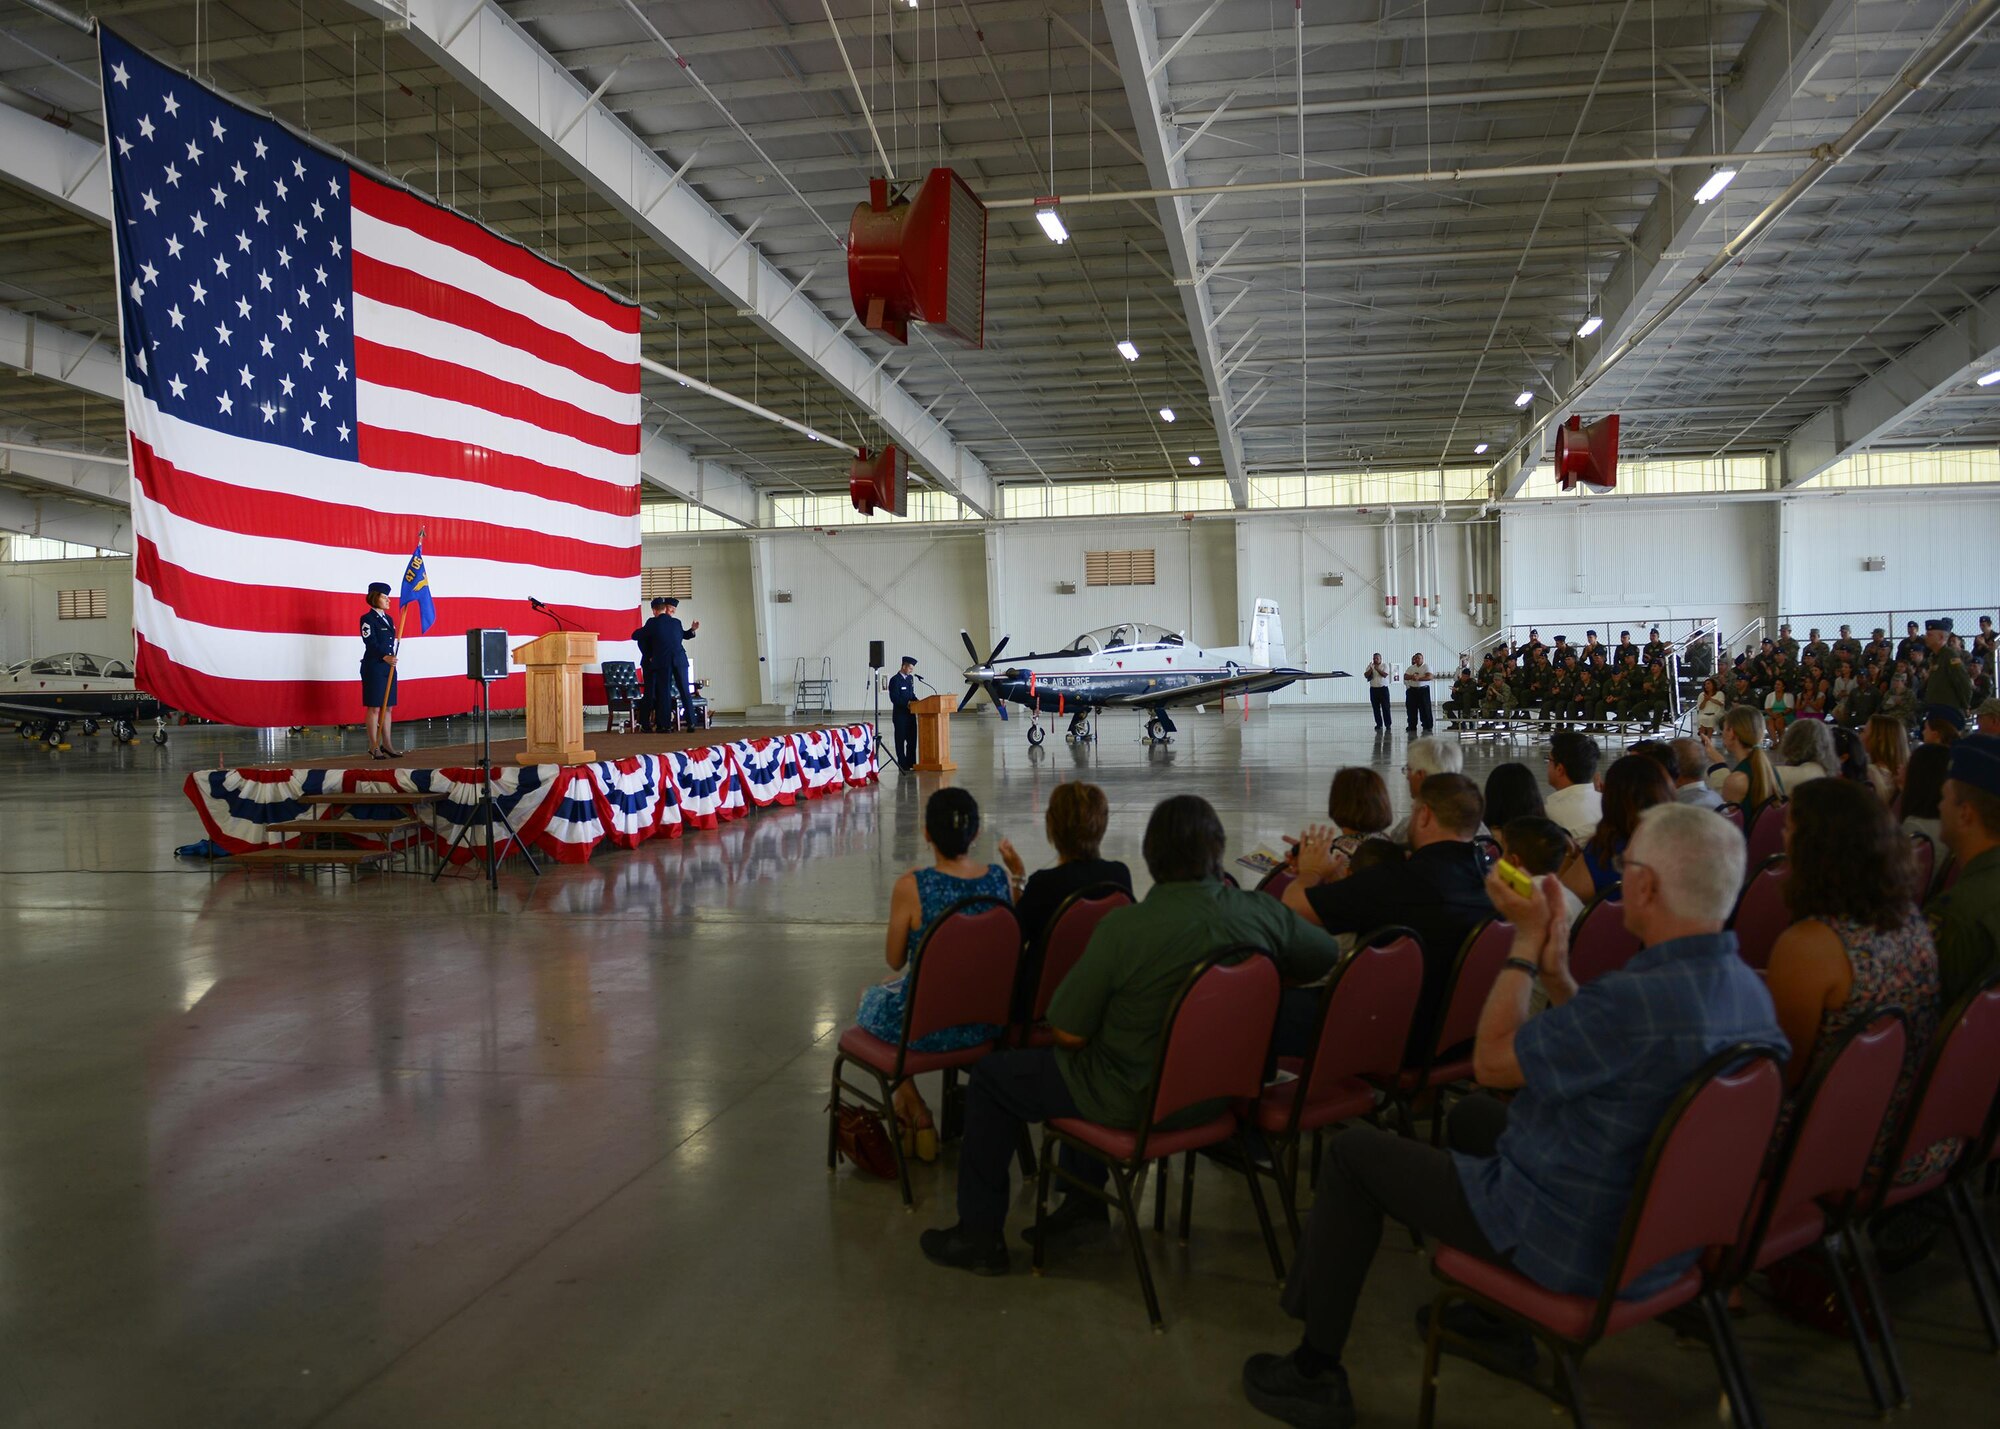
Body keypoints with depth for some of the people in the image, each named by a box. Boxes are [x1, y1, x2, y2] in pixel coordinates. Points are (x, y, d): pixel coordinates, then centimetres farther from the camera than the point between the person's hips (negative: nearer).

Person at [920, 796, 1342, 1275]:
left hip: (1134, 1103, -6)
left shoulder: (1123, 927, -26)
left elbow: (1069, 1033, -19)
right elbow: (1330, 958, 6)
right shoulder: (1263, 913, -13)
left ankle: (980, 1235, 20)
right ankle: (1085, 1200, 40)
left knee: (991, 1076, 14)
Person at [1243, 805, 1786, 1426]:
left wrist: (1527, 939, -12)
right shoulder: (1746, 988, -4)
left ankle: (1315, 1374, 18)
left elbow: (1490, 1060, -20)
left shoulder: (1641, 996, -34)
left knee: (1353, 1153, 5)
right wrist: (1557, 973, -3)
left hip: (1577, 1249, -9)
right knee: (1471, 1116, 31)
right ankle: (1499, 1317, 41)